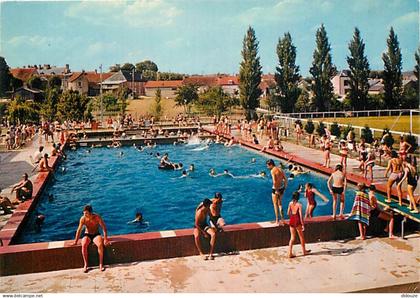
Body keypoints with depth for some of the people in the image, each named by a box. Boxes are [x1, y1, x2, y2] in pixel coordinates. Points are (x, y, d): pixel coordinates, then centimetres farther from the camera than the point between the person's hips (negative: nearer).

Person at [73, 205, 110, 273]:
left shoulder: (97, 217, -16)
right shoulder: (83, 219, -11)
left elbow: (104, 228, -13)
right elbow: (79, 230, -3)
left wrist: (105, 239, -21)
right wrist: (76, 241, -2)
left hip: (96, 235, -1)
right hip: (87, 235, 1)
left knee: (100, 244, -33)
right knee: (84, 245, -32)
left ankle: (101, 264, -21)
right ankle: (85, 265, -21)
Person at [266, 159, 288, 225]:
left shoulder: (273, 171, -16)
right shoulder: (280, 169, 8)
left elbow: (274, 181, -25)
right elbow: (285, 179, 10)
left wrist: (276, 190, -18)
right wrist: (284, 188, 14)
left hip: (276, 189, -7)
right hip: (281, 188, 7)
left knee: (275, 204, 5)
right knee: (279, 203, 20)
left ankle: (277, 221, 10)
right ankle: (282, 218, 22)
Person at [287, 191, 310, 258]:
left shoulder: (290, 203, 0)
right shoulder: (299, 204, -14)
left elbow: (288, 213, 6)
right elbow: (300, 215, -15)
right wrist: (303, 224, -9)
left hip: (291, 221, 4)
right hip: (297, 221, -4)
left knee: (292, 237, 11)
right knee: (301, 236, 15)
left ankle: (290, 253, 6)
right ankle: (304, 251, 30)